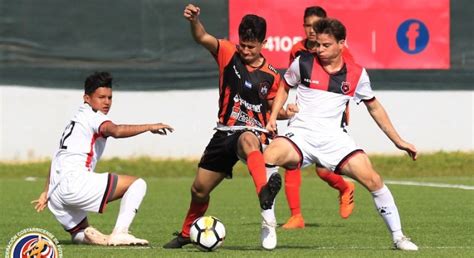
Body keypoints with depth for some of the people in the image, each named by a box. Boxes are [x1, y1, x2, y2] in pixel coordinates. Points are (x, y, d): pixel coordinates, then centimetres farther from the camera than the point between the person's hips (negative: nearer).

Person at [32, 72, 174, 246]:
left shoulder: (74, 121, 28)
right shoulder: (92, 116, 0)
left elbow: (58, 158, 31)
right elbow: (116, 130, -21)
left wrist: (46, 192, 33)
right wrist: (149, 127, -16)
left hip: (56, 195, 9)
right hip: (75, 181, -9)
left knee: (80, 236, 29)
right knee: (137, 184, -7)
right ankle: (119, 233, -22)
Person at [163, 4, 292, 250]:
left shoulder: (270, 76, 1)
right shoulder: (229, 54, -1)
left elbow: (273, 107, 14)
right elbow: (203, 38, -18)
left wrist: (286, 112, -8)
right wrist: (194, 20, -38)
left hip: (253, 133, -3)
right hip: (225, 132, 3)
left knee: (247, 140, -44)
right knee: (199, 189, 12)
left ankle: (264, 192, -71)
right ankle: (186, 234, 40)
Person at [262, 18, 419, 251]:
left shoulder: (356, 74, 4)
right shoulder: (303, 63, 1)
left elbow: (374, 107, 18)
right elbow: (284, 87, 19)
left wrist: (398, 142, 19)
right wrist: (273, 117, 3)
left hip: (333, 138, 1)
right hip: (300, 134, -1)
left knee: (372, 180, -13)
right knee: (268, 156, -32)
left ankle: (398, 237, 4)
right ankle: (269, 225, -20)